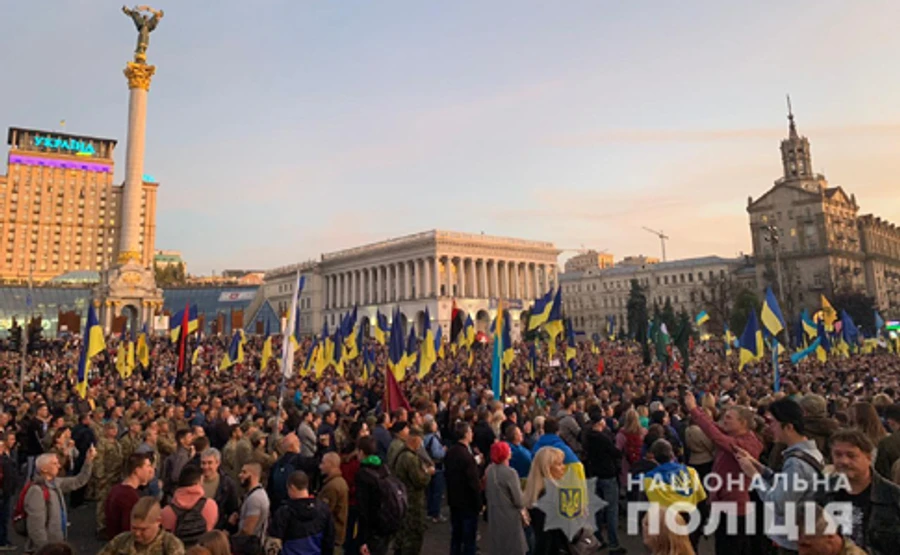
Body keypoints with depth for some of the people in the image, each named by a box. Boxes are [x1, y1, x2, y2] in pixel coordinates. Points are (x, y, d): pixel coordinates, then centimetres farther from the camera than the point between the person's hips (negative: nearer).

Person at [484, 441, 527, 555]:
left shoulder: (489, 470, -3)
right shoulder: (510, 473, -21)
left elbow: (486, 492, 7)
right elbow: (517, 498, -15)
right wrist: (523, 511, 3)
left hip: (494, 513, 6)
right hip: (509, 514, -6)